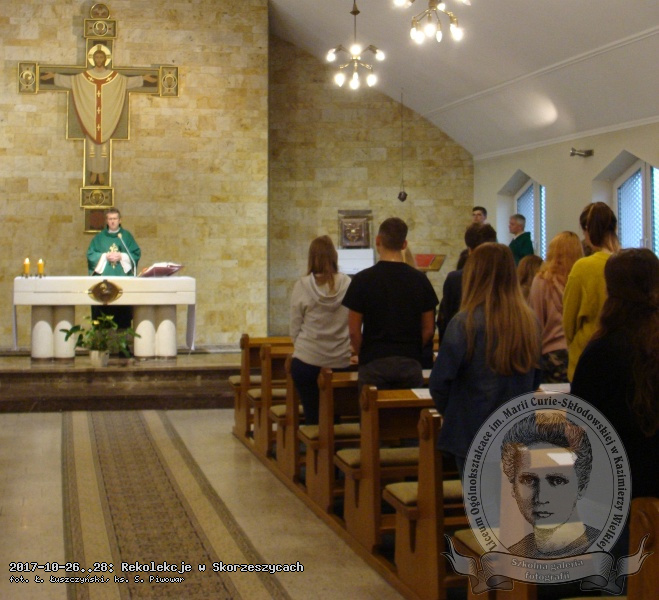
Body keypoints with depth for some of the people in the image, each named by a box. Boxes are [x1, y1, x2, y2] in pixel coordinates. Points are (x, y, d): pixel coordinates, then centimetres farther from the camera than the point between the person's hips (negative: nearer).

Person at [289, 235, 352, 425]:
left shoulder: (302, 286, -8)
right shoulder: (348, 285, -6)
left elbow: (295, 329, -2)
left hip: (307, 361, -1)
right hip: (341, 361, 1)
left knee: (312, 415, 9)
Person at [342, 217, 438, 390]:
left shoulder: (362, 279, -5)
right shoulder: (420, 279, 2)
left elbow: (354, 331, -4)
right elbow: (428, 329, 5)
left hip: (374, 363, -2)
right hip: (410, 363, 2)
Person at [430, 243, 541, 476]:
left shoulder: (466, 322, -17)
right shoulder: (529, 321, -3)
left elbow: (440, 381, -13)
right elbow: (534, 380, 9)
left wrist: (450, 413, 5)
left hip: (474, 434, -4)